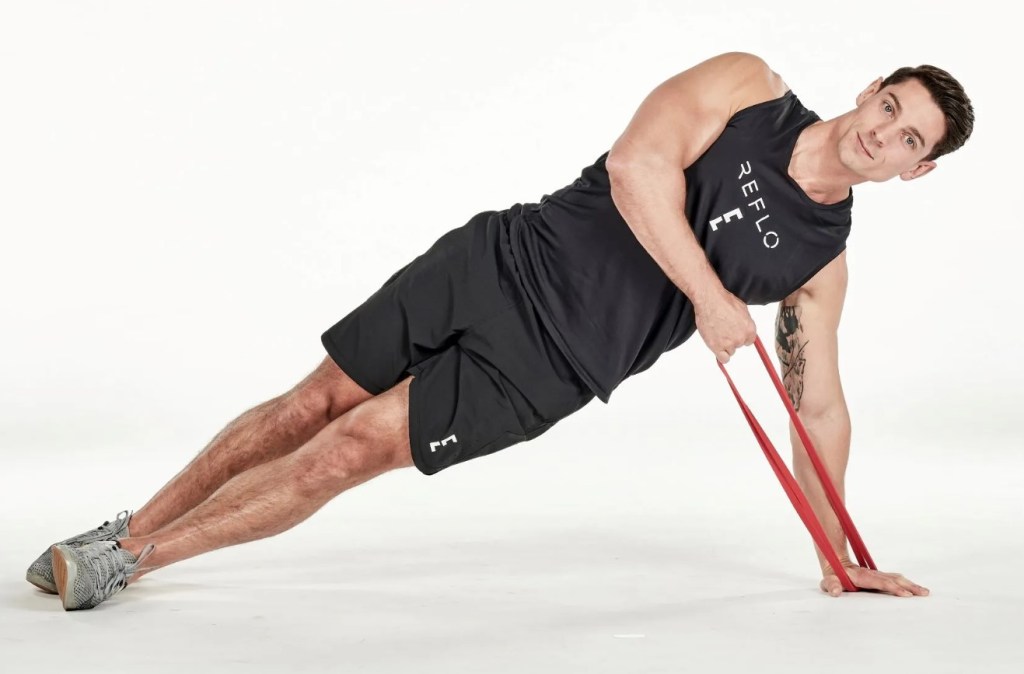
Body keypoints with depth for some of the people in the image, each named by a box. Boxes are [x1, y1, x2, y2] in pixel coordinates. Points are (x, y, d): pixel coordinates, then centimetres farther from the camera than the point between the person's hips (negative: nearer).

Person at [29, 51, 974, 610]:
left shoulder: (820, 259, 3)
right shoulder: (745, 86, -3)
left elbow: (819, 406, 10)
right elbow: (637, 163, -16)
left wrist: (839, 557, 10)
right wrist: (708, 295, -18)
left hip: (551, 367, 0)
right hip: (503, 261, 0)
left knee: (353, 448, -10)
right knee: (316, 403, 1)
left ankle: (131, 561, 2)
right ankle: (127, 530, 19)